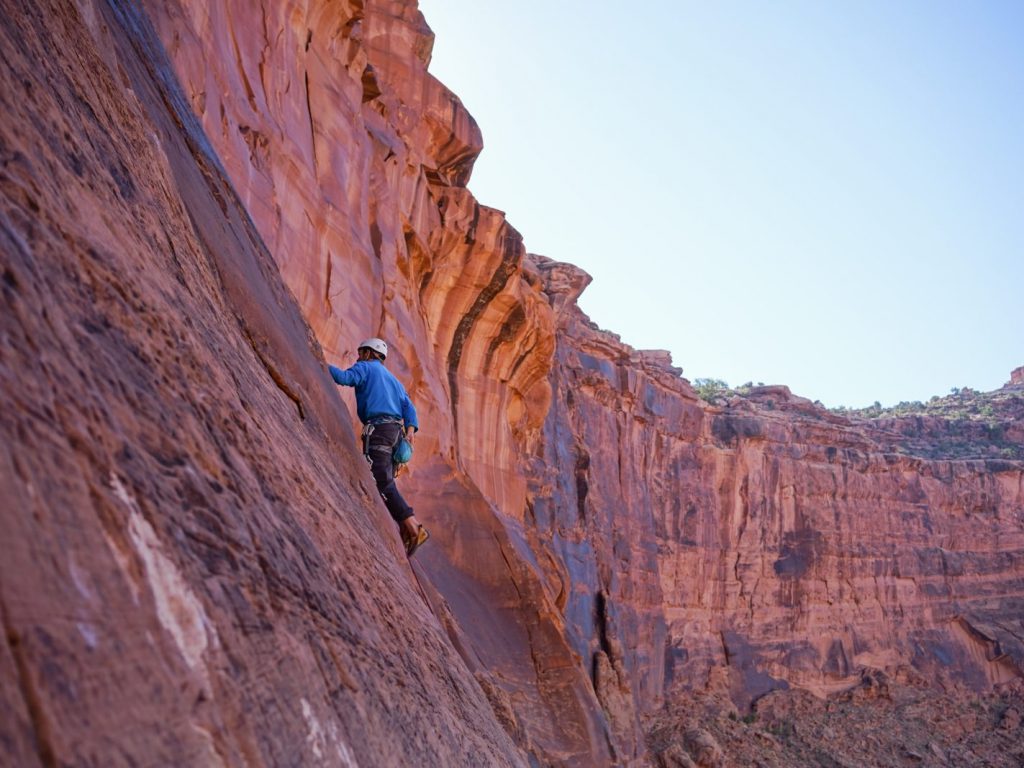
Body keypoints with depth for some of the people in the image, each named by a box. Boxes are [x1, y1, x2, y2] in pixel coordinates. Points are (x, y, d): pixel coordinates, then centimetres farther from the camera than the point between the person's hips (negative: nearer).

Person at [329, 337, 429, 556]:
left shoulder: (365, 367, 10)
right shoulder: (393, 379, 31)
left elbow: (344, 378, -11)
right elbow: (408, 407, 16)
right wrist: (410, 430, 3)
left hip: (378, 428, -8)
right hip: (395, 431, 8)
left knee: (380, 481, -15)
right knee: (385, 483, 8)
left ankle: (413, 529, -25)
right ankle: (406, 531, -3)